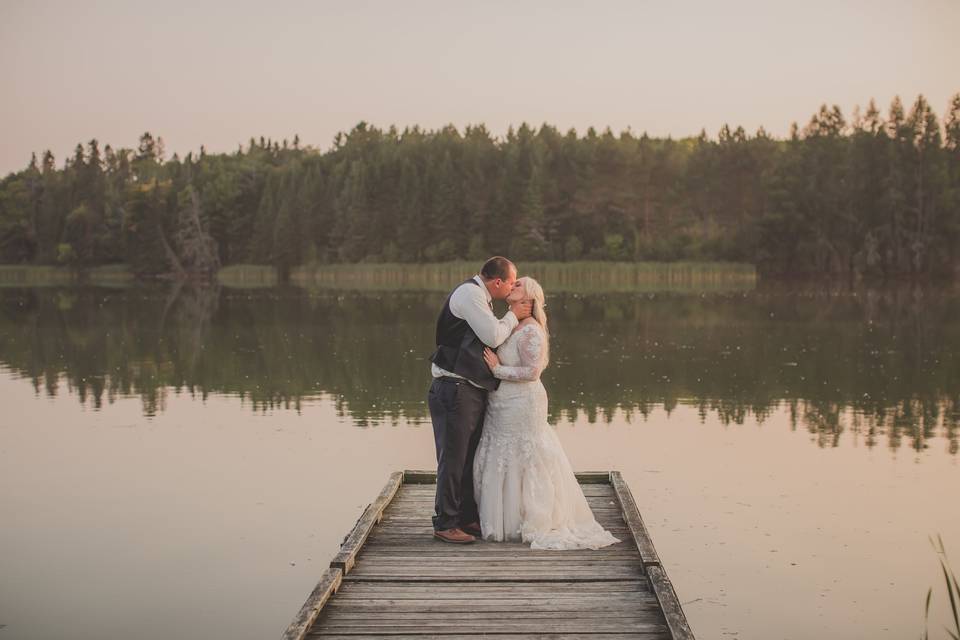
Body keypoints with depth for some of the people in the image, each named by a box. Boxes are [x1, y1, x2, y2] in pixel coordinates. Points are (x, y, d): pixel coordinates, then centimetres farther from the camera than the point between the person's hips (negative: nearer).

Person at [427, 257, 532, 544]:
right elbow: (494, 337, -17)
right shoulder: (469, 294, -13)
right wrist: (513, 315, -3)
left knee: (472, 458, 16)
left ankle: (468, 518, 26)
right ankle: (445, 524, 4)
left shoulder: (479, 297, 18)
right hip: (455, 390, -10)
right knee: (453, 458, -4)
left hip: (473, 391, 10)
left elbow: (490, 337, 19)